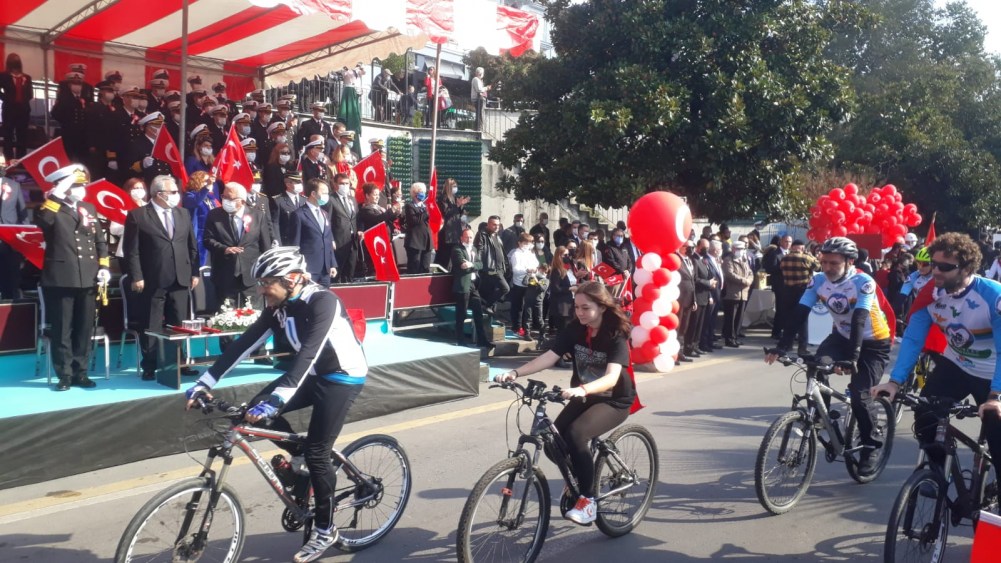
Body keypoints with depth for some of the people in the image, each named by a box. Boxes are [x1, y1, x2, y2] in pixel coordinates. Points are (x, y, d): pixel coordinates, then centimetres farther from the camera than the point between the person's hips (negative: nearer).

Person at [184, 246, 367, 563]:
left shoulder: (321, 301, -28)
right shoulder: (278, 306, -4)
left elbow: (308, 353, -38)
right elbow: (244, 344, -6)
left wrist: (276, 401, -46)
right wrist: (204, 383, -12)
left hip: (343, 376, -7)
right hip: (313, 373, 8)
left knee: (316, 453, -9)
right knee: (258, 406, -9)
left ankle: (325, 530, 9)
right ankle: (297, 456, 16)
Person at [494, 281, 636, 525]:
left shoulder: (616, 335, -20)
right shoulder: (574, 330, -6)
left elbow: (612, 377, -34)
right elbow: (549, 357, -16)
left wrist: (582, 389, -53)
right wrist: (515, 373, -31)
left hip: (614, 401, -5)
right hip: (583, 397, 6)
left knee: (576, 433, -29)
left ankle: (588, 500, -14)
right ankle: (576, 477, 16)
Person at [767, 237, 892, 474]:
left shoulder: (864, 282, -26)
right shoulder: (819, 281, -13)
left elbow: (859, 321, -37)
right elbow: (799, 314, -20)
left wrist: (852, 356, -49)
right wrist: (781, 347, -31)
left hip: (873, 343, -4)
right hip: (843, 336, 4)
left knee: (859, 395, -16)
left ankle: (869, 447, 6)